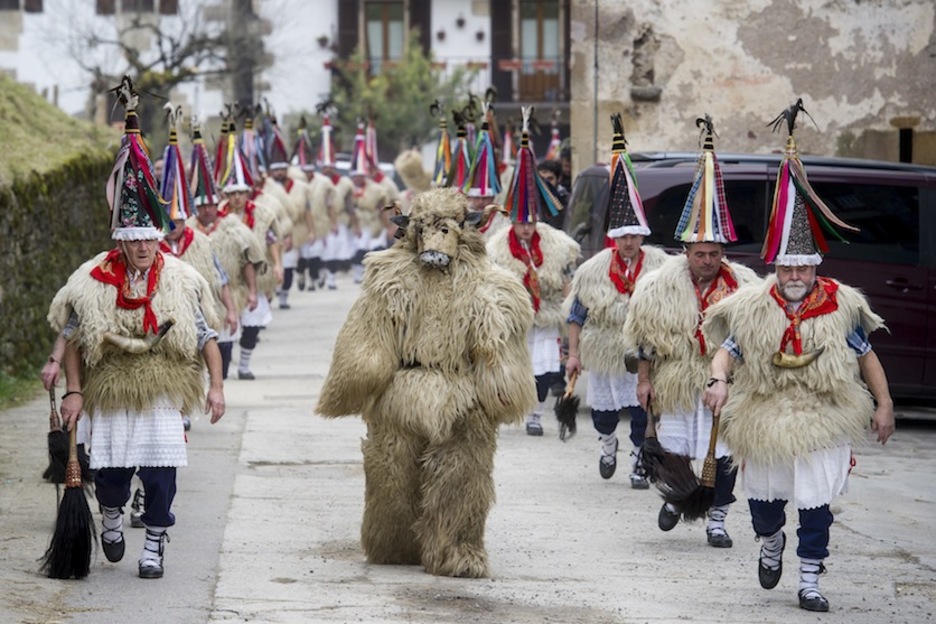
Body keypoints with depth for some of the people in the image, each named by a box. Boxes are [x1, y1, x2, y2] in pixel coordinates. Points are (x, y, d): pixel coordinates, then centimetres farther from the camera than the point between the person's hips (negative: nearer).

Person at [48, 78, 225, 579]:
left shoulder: (180, 281, 0)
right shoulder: (94, 282, -1)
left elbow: (206, 337, 6)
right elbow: (73, 339, 5)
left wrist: (216, 387, -2)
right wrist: (73, 391, -2)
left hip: (163, 396, 0)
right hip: (111, 394, 0)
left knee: (159, 473, -4)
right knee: (109, 471, -2)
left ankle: (154, 546, 13)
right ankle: (112, 517, 31)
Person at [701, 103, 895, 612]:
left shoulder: (840, 305, -3)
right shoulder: (753, 307, -2)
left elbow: (867, 357, 3)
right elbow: (728, 352, 0)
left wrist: (883, 406, -2)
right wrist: (720, 381, -21)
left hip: (822, 423, -1)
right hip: (764, 421, 1)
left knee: (815, 503, -3)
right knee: (764, 497, 14)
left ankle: (809, 580, 8)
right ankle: (771, 545, 46)